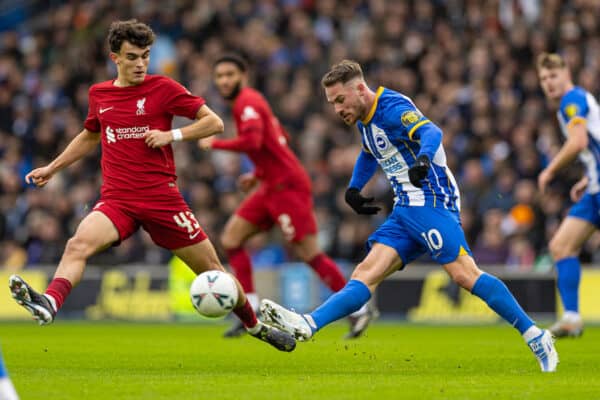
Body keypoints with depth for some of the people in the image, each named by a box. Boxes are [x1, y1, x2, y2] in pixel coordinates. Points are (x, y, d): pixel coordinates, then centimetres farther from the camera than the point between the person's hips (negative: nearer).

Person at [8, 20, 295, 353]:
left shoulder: (162, 88, -1)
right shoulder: (99, 94, 10)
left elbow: (214, 122, -1)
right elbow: (90, 136, 31)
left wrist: (172, 135, -14)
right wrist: (52, 168, 29)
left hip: (162, 197, -2)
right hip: (117, 199, 2)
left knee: (212, 269, 5)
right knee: (78, 244, -29)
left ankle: (256, 326, 25)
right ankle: (48, 304, -49)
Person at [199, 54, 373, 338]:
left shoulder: (247, 102, -12)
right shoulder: (250, 101, 17)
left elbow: (252, 142, -29)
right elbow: (280, 139, 25)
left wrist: (214, 143, -16)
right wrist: (257, 175, 21)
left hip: (288, 186, -10)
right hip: (272, 186, 10)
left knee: (308, 253, -9)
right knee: (231, 239, 4)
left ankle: (359, 309, 0)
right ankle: (251, 312, 3)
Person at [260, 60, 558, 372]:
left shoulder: (392, 108, -13)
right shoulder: (364, 120, 15)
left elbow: (430, 132, -32)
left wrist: (423, 158, -53)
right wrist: (353, 189, 26)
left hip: (431, 203, -8)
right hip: (405, 211, 8)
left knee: (464, 274, -19)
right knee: (367, 273, -6)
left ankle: (536, 338, -15)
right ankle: (306, 326, -22)